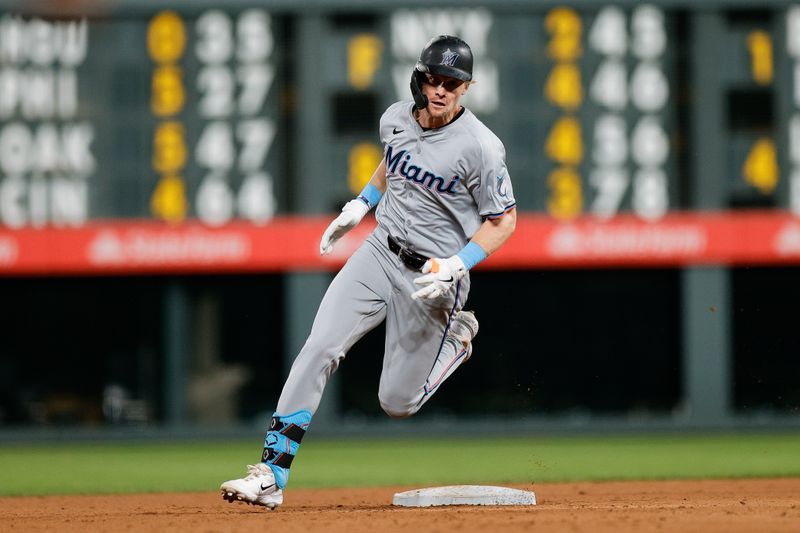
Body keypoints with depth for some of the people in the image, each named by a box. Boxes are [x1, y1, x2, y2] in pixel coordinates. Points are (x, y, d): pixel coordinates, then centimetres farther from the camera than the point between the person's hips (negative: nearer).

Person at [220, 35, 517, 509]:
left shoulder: (481, 147, -18)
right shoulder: (397, 118, -1)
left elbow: (504, 221, -11)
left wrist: (455, 267, -21)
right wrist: (360, 205, 12)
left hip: (431, 278, -4)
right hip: (379, 253, 5)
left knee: (397, 402, 3)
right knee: (319, 349, -15)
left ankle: (456, 337, 32)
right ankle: (272, 476, -15)